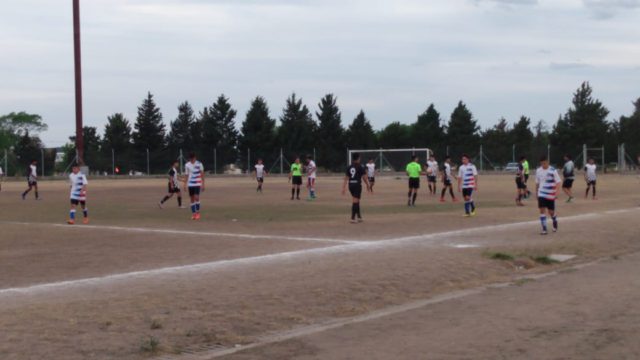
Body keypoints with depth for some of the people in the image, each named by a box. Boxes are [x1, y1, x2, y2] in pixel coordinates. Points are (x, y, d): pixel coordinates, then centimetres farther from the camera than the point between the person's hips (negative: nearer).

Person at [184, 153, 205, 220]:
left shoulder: (199, 164, -5)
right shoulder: (187, 165, 4)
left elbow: (202, 174, -2)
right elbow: (186, 175, 11)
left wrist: (203, 184, -6)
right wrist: (185, 184, 7)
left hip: (197, 184, -3)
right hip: (190, 184, 3)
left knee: (196, 198, -14)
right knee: (192, 199, 4)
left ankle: (198, 213, -2)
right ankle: (193, 214, 10)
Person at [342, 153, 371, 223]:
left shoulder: (349, 167, 7)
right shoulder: (360, 167, -8)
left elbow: (346, 178, 5)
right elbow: (364, 178, -7)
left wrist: (344, 188, 6)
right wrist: (368, 186, 5)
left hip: (351, 185, 6)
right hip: (357, 185, -6)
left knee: (356, 201, 18)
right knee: (355, 202, -4)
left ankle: (359, 217, 25)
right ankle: (353, 218, -7)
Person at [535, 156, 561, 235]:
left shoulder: (553, 171, -9)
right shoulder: (538, 171, 3)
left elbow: (557, 182, -9)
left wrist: (556, 192, -20)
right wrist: (536, 192, 17)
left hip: (551, 195, -3)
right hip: (541, 194, 3)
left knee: (551, 211, 6)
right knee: (542, 210, -8)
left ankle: (555, 225, 36)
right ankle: (544, 229, -6)